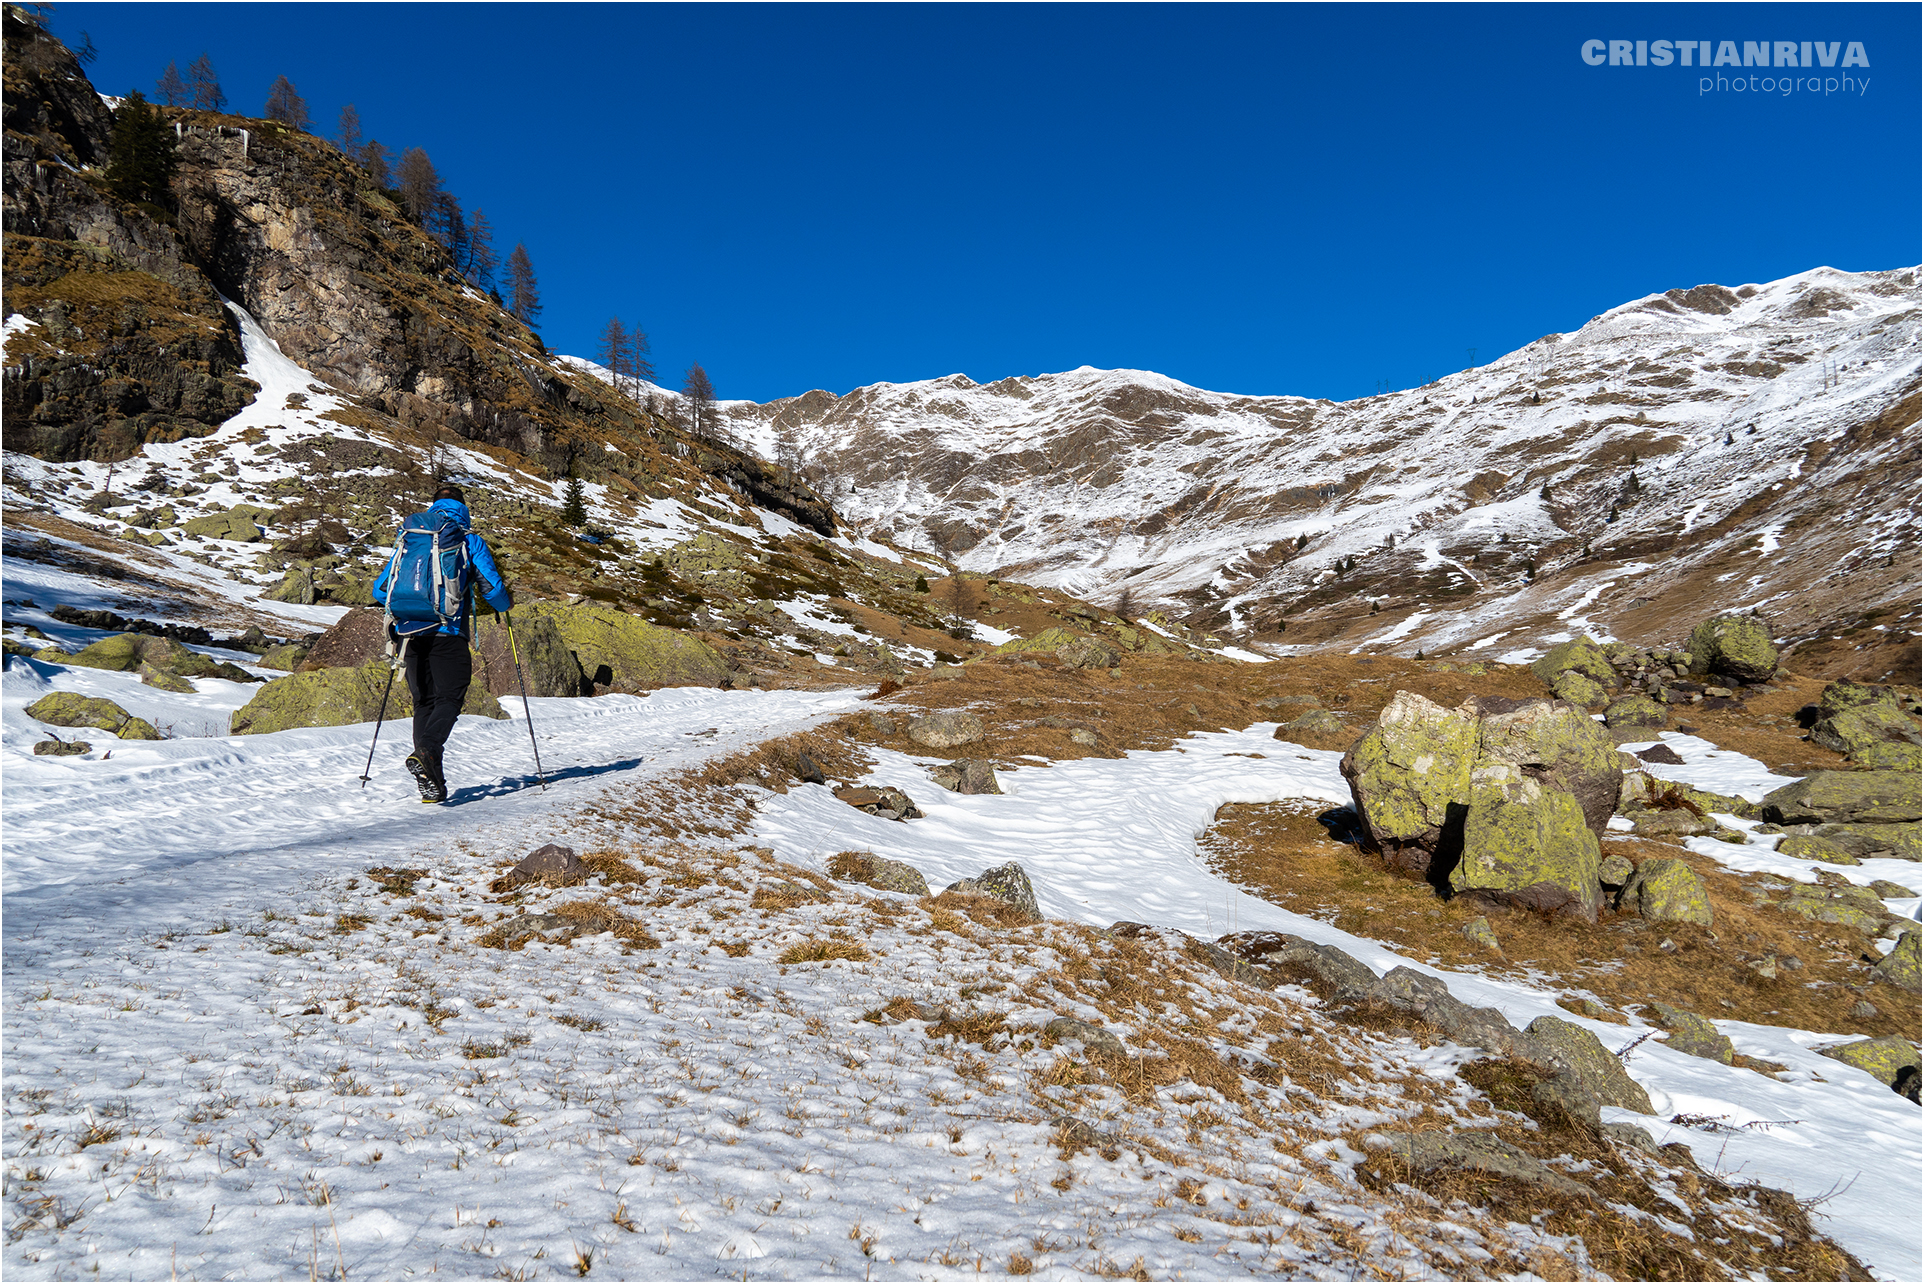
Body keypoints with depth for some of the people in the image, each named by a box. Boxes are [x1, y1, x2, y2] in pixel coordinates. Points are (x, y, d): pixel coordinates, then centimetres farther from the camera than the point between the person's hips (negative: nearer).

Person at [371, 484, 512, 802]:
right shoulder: (469, 540, 4)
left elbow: (380, 590, 18)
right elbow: (492, 587, -3)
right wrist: (505, 603, 19)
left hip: (408, 632, 4)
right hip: (447, 632, -4)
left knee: (424, 701, 9)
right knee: (449, 698, -2)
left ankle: (431, 784, 2)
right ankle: (427, 750, -31)